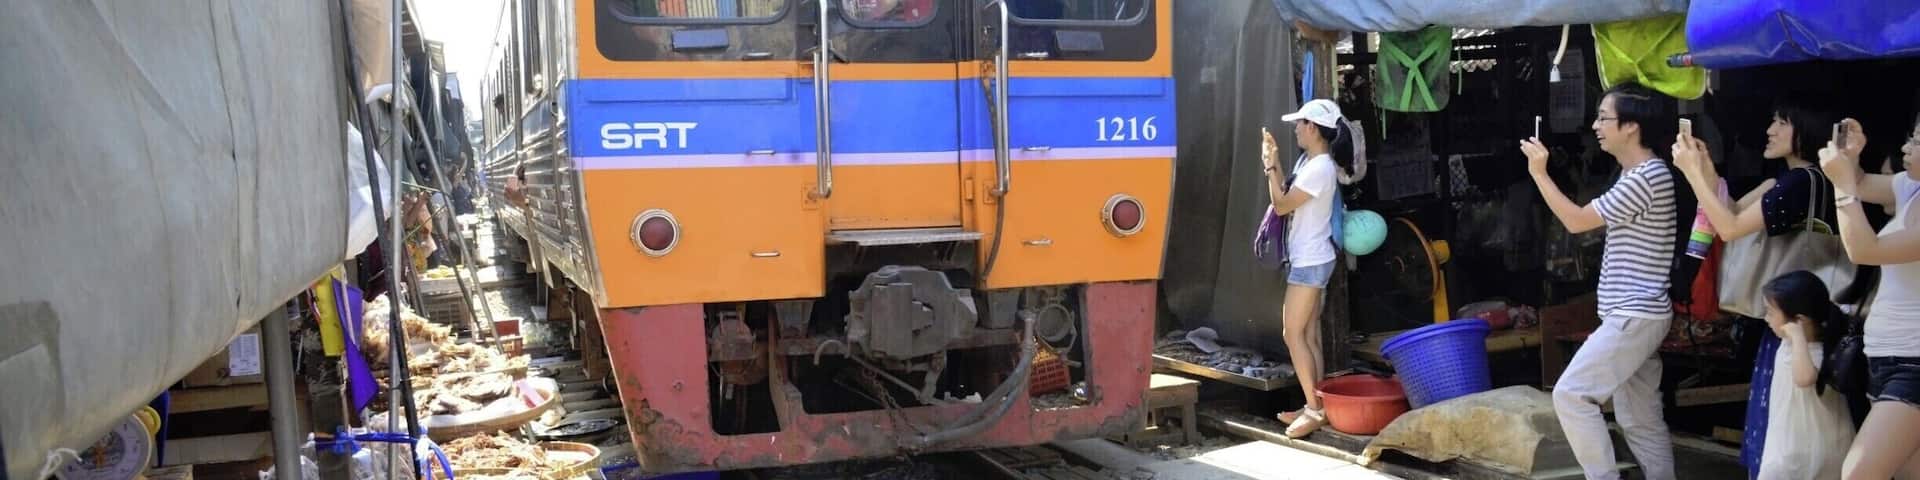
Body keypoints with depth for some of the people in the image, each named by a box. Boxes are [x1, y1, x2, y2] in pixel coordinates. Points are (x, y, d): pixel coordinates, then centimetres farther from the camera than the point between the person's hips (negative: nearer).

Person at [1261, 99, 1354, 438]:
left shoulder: (1319, 168, -20)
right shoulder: (1309, 162, 11)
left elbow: (1281, 205, -17)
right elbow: (1290, 197, 17)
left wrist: (1270, 166, -10)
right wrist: (1274, 161, 13)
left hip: (1310, 262, -10)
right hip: (1311, 260, 10)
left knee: (1293, 334, -8)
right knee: (1309, 335, 11)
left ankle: (1314, 410, -6)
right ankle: (1315, 408, 15)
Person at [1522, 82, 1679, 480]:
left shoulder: (1647, 177, -18)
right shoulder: (1639, 174, 15)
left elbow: (1577, 221, -15)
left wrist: (1539, 173, -11)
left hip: (1634, 316, -10)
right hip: (1634, 316, 10)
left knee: (1571, 394, -11)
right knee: (1640, 418, 12)